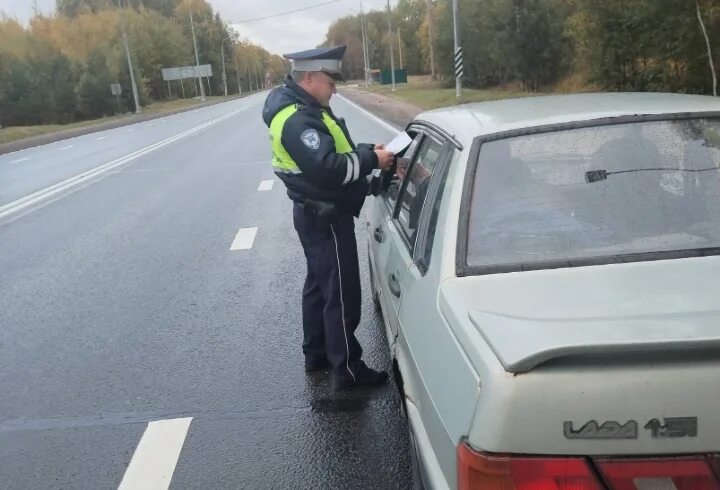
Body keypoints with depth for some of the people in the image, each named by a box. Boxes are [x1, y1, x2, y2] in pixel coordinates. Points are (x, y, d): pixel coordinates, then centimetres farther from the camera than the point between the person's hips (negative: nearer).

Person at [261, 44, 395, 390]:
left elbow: (330, 153, 16)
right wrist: (371, 160, -22)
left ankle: (316, 354, 33)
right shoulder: (297, 119, -23)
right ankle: (347, 369, 9)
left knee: (319, 284, 19)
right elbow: (326, 169, -33)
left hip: (316, 213, 11)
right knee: (341, 293, -2)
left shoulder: (304, 108, 10)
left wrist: (365, 151, 1)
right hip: (325, 217, -11)